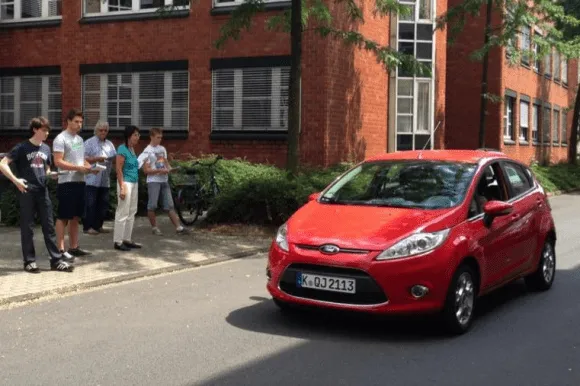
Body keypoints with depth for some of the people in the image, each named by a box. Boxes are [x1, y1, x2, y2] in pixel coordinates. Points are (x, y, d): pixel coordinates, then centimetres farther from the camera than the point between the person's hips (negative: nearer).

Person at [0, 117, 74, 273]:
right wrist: (15, 180, -16)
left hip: (43, 191, 5)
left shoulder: (46, 148, 12)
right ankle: (29, 261, 10)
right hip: (27, 192, -5)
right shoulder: (22, 147, -6)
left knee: (49, 226, 5)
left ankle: (56, 260, 8)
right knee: (27, 228, 2)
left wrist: (51, 174, 2)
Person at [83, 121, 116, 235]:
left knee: (103, 204, 8)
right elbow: (83, 158, -9)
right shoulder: (89, 143, -2)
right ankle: (88, 227, 0)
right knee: (90, 204, -5)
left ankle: (98, 226, 16)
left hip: (105, 180, 6)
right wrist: (96, 159, -20)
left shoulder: (110, 144, 18)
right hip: (92, 179, -6)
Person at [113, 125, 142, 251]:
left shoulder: (132, 149, 12)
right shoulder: (122, 149, -12)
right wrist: (122, 188, -20)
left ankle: (127, 239, 19)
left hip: (134, 183, 9)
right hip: (126, 183, -9)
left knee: (132, 212, 12)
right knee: (123, 213, -5)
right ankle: (118, 241, 1)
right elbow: (119, 169, -16)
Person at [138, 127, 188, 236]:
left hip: (164, 180, 6)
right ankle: (154, 227, 10)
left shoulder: (162, 149, 13)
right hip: (153, 181, -6)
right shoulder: (147, 151, -7)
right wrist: (159, 171, -20)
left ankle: (178, 227, 0)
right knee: (152, 206, -3)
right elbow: (146, 170, -10)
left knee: (169, 205, 3)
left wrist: (169, 168, -1)